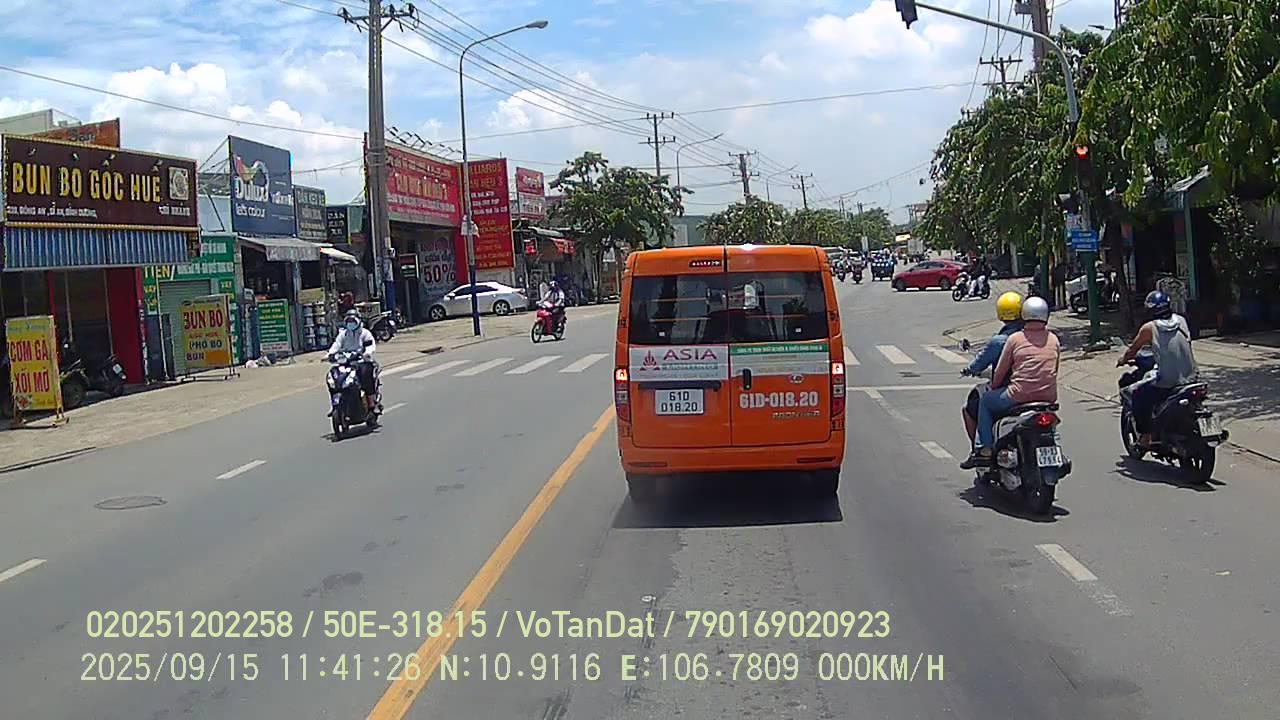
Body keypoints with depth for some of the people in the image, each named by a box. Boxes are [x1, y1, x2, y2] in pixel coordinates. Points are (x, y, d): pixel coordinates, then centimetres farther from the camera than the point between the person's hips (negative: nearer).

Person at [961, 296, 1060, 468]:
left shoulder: (1015, 339, -3)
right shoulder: (1053, 339, 8)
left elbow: (1000, 371, 4)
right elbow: (1054, 370, 17)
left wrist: (994, 387, 22)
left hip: (1020, 396, -5)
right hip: (1049, 398, 5)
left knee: (985, 401, 18)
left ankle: (985, 449, 11)